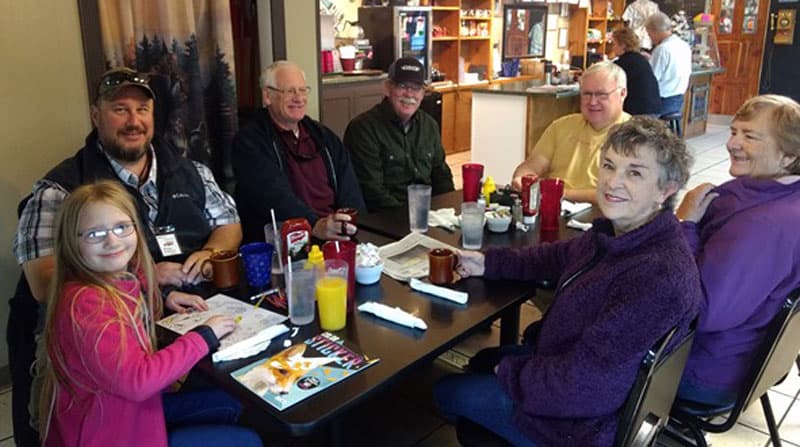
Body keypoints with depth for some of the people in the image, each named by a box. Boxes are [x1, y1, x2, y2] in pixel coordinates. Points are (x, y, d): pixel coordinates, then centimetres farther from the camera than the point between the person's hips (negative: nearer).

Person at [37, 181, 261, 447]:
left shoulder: (125, 278, -4)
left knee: (232, 404, 20)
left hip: (129, 408, 8)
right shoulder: (85, 304, -29)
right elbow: (137, 380, -32)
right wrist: (204, 335, -22)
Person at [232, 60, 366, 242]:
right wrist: (316, 225, -32)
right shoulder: (249, 142, -1)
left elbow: (349, 191, 9)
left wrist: (354, 225, -10)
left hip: (338, 236, 6)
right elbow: (274, 196, -17)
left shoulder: (323, 136, 17)